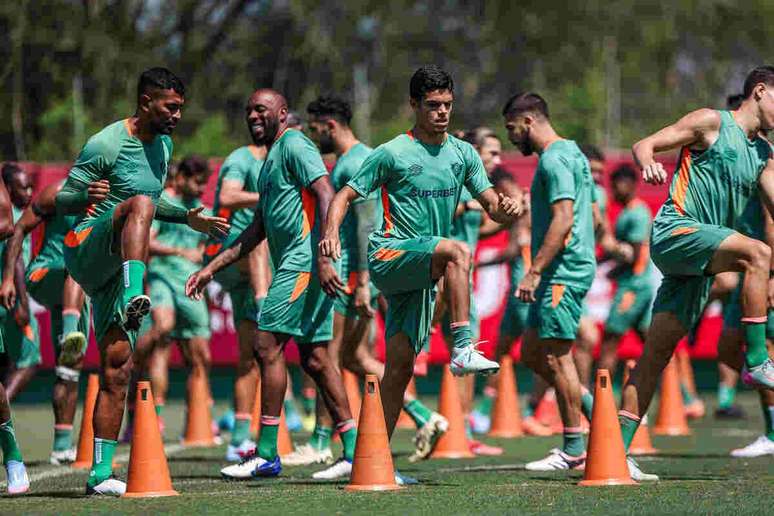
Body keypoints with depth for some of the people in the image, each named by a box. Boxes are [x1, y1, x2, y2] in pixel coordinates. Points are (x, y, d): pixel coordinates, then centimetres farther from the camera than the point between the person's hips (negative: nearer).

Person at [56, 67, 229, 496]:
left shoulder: (163, 143, 14)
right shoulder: (106, 145, -12)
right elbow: (62, 202, -11)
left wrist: (187, 218, 22)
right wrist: (86, 195, -30)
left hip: (116, 268, 7)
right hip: (86, 250, -7)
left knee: (117, 367, 0)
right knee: (140, 203, -33)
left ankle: (100, 473, 2)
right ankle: (132, 298, -53)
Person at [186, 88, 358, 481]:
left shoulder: (294, 145, -6)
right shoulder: (270, 160, 25)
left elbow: (326, 195, -18)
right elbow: (257, 230, 29)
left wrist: (323, 257, -26)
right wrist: (211, 268, 26)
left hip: (304, 259, -10)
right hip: (293, 263, 10)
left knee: (267, 344, -10)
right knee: (314, 357, 7)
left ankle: (267, 455, -8)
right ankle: (354, 452, 7)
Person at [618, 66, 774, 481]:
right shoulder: (712, 123, 1)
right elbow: (644, 145, -3)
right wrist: (648, 164, -25)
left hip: (698, 265, 7)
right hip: (675, 229, -7)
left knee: (658, 350, 2)